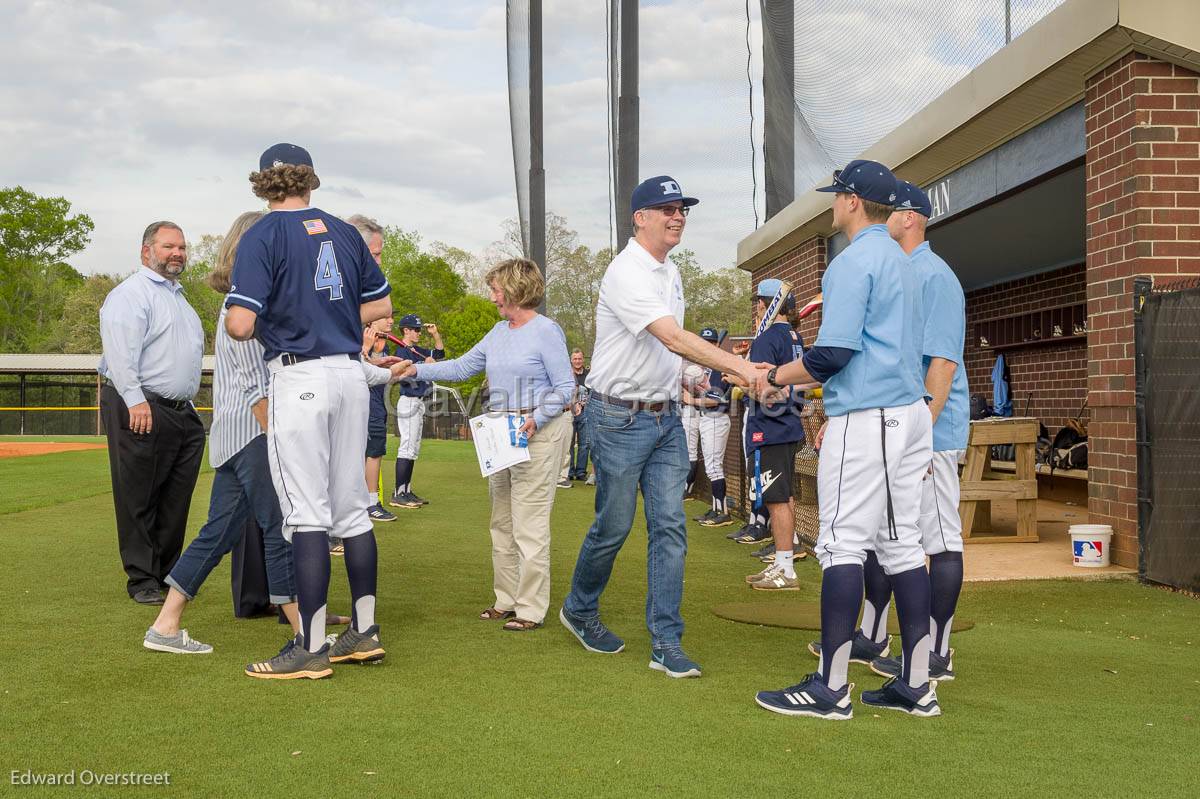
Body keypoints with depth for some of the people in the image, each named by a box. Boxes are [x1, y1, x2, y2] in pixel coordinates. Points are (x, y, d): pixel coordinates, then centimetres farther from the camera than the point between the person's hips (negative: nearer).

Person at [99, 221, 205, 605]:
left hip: (182, 412, 9)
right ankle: (142, 580, 4)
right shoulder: (131, 293, -5)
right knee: (138, 499, -3)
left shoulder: (178, 297, 25)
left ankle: (167, 572, 19)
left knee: (176, 500, 9)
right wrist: (135, 399, -26)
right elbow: (121, 350, -17)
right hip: (140, 411, -9)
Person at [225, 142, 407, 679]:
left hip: (299, 377, -6)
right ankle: (364, 632, 19)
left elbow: (240, 323, -14)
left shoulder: (263, 236, -6)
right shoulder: (344, 232, 11)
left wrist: (266, 323, 8)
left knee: (307, 514, -3)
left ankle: (312, 647, 0)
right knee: (351, 508, 13)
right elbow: (381, 304, 17)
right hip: (351, 373, 6)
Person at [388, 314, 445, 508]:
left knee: (413, 449, 11)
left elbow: (440, 353, 26)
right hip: (408, 402, -10)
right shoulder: (401, 351, -11)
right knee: (407, 448, -12)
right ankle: (398, 495, -12)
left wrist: (435, 334, 14)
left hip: (419, 403, 10)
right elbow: (404, 377, -22)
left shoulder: (417, 351, 16)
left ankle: (407, 491, 16)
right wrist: (424, 365, -17)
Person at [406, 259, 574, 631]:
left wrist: (535, 421, -21)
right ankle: (506, 600, 20)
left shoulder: (547, 331, -9)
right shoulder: (499, 332, 14)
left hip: (539, 432, -8)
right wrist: (416, 370, 9)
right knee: (502, 521, 11)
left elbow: (565, 387, -10)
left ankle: (531, 609, -1)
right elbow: (462, 367, 17)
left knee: (529, 523, -7)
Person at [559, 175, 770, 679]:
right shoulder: (627, 273, -18)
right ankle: (578, 610, 28)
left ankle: (666, 644, 1)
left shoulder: (670, 273, 12)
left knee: (670, 527, -1)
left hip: (666, 418, 7)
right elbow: (673, 339, -30)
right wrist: (738, 366, -37)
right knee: (613, 527, 2)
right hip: (619, 417, -7)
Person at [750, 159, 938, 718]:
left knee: (842, 545, -7)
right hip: (909, 414, 9)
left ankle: (830, 688, -5)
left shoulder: (854, 261, -11)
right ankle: (916, 684, 11)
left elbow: (834, 351, -18)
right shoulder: (901, 261, 19)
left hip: (866, 420, -9)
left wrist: (776, 378, -3)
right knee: (901, 543, 9)